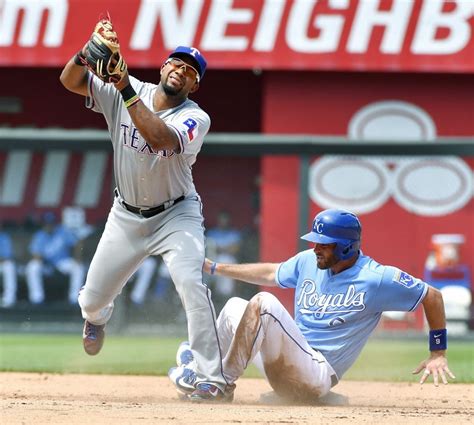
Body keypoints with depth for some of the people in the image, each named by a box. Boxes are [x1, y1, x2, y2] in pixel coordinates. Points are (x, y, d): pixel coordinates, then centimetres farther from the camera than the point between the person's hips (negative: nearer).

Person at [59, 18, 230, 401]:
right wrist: (87, 54, -39)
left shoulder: (196, 119, -20)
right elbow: (70, 81, -18)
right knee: (92, 298, 10)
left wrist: (127, 90, -45)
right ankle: (96, 319, 52)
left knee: (191, 285, -27)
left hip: (176, 215, -3)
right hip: (127, 216, 3)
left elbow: (160, 138, -40)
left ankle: (212, 378, -21)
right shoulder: (122, 92, -10)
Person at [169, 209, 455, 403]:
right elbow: (271, 273, 28)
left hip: (318, 375, -8)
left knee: (264, 303, -25)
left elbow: (432, 297, -3)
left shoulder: (378, 279, -11)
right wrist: (214, 268, 32)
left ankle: (223, 381, -17)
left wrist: (438, 354, -4)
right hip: (287, 367, 8)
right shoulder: (308, 261, 9)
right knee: (236, 307, 12)